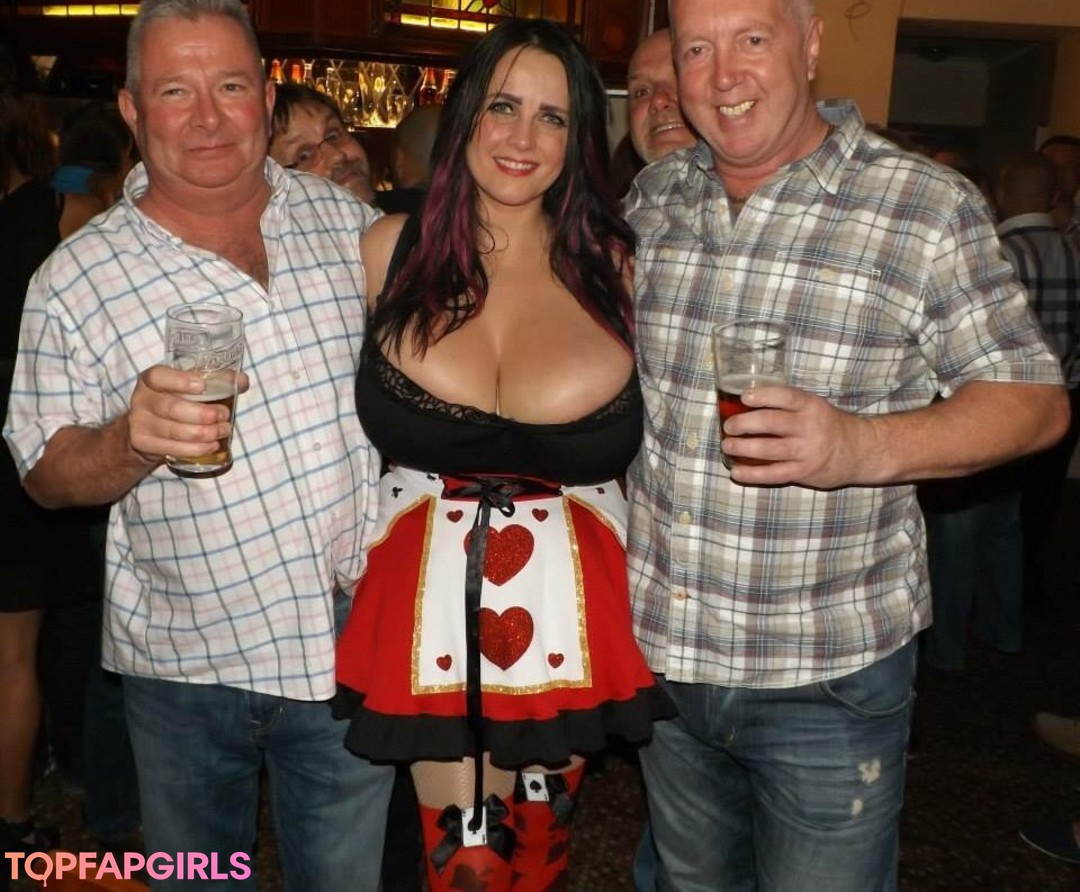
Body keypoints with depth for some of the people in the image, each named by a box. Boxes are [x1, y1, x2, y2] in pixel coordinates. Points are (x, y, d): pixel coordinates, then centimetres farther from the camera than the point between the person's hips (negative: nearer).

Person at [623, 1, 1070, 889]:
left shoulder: (929, 208, -11)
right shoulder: (653, 196, 3)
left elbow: (1037, 399, -9)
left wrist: (867, 446, -26)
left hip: (830, 676, -4)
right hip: (661, 650, 5)